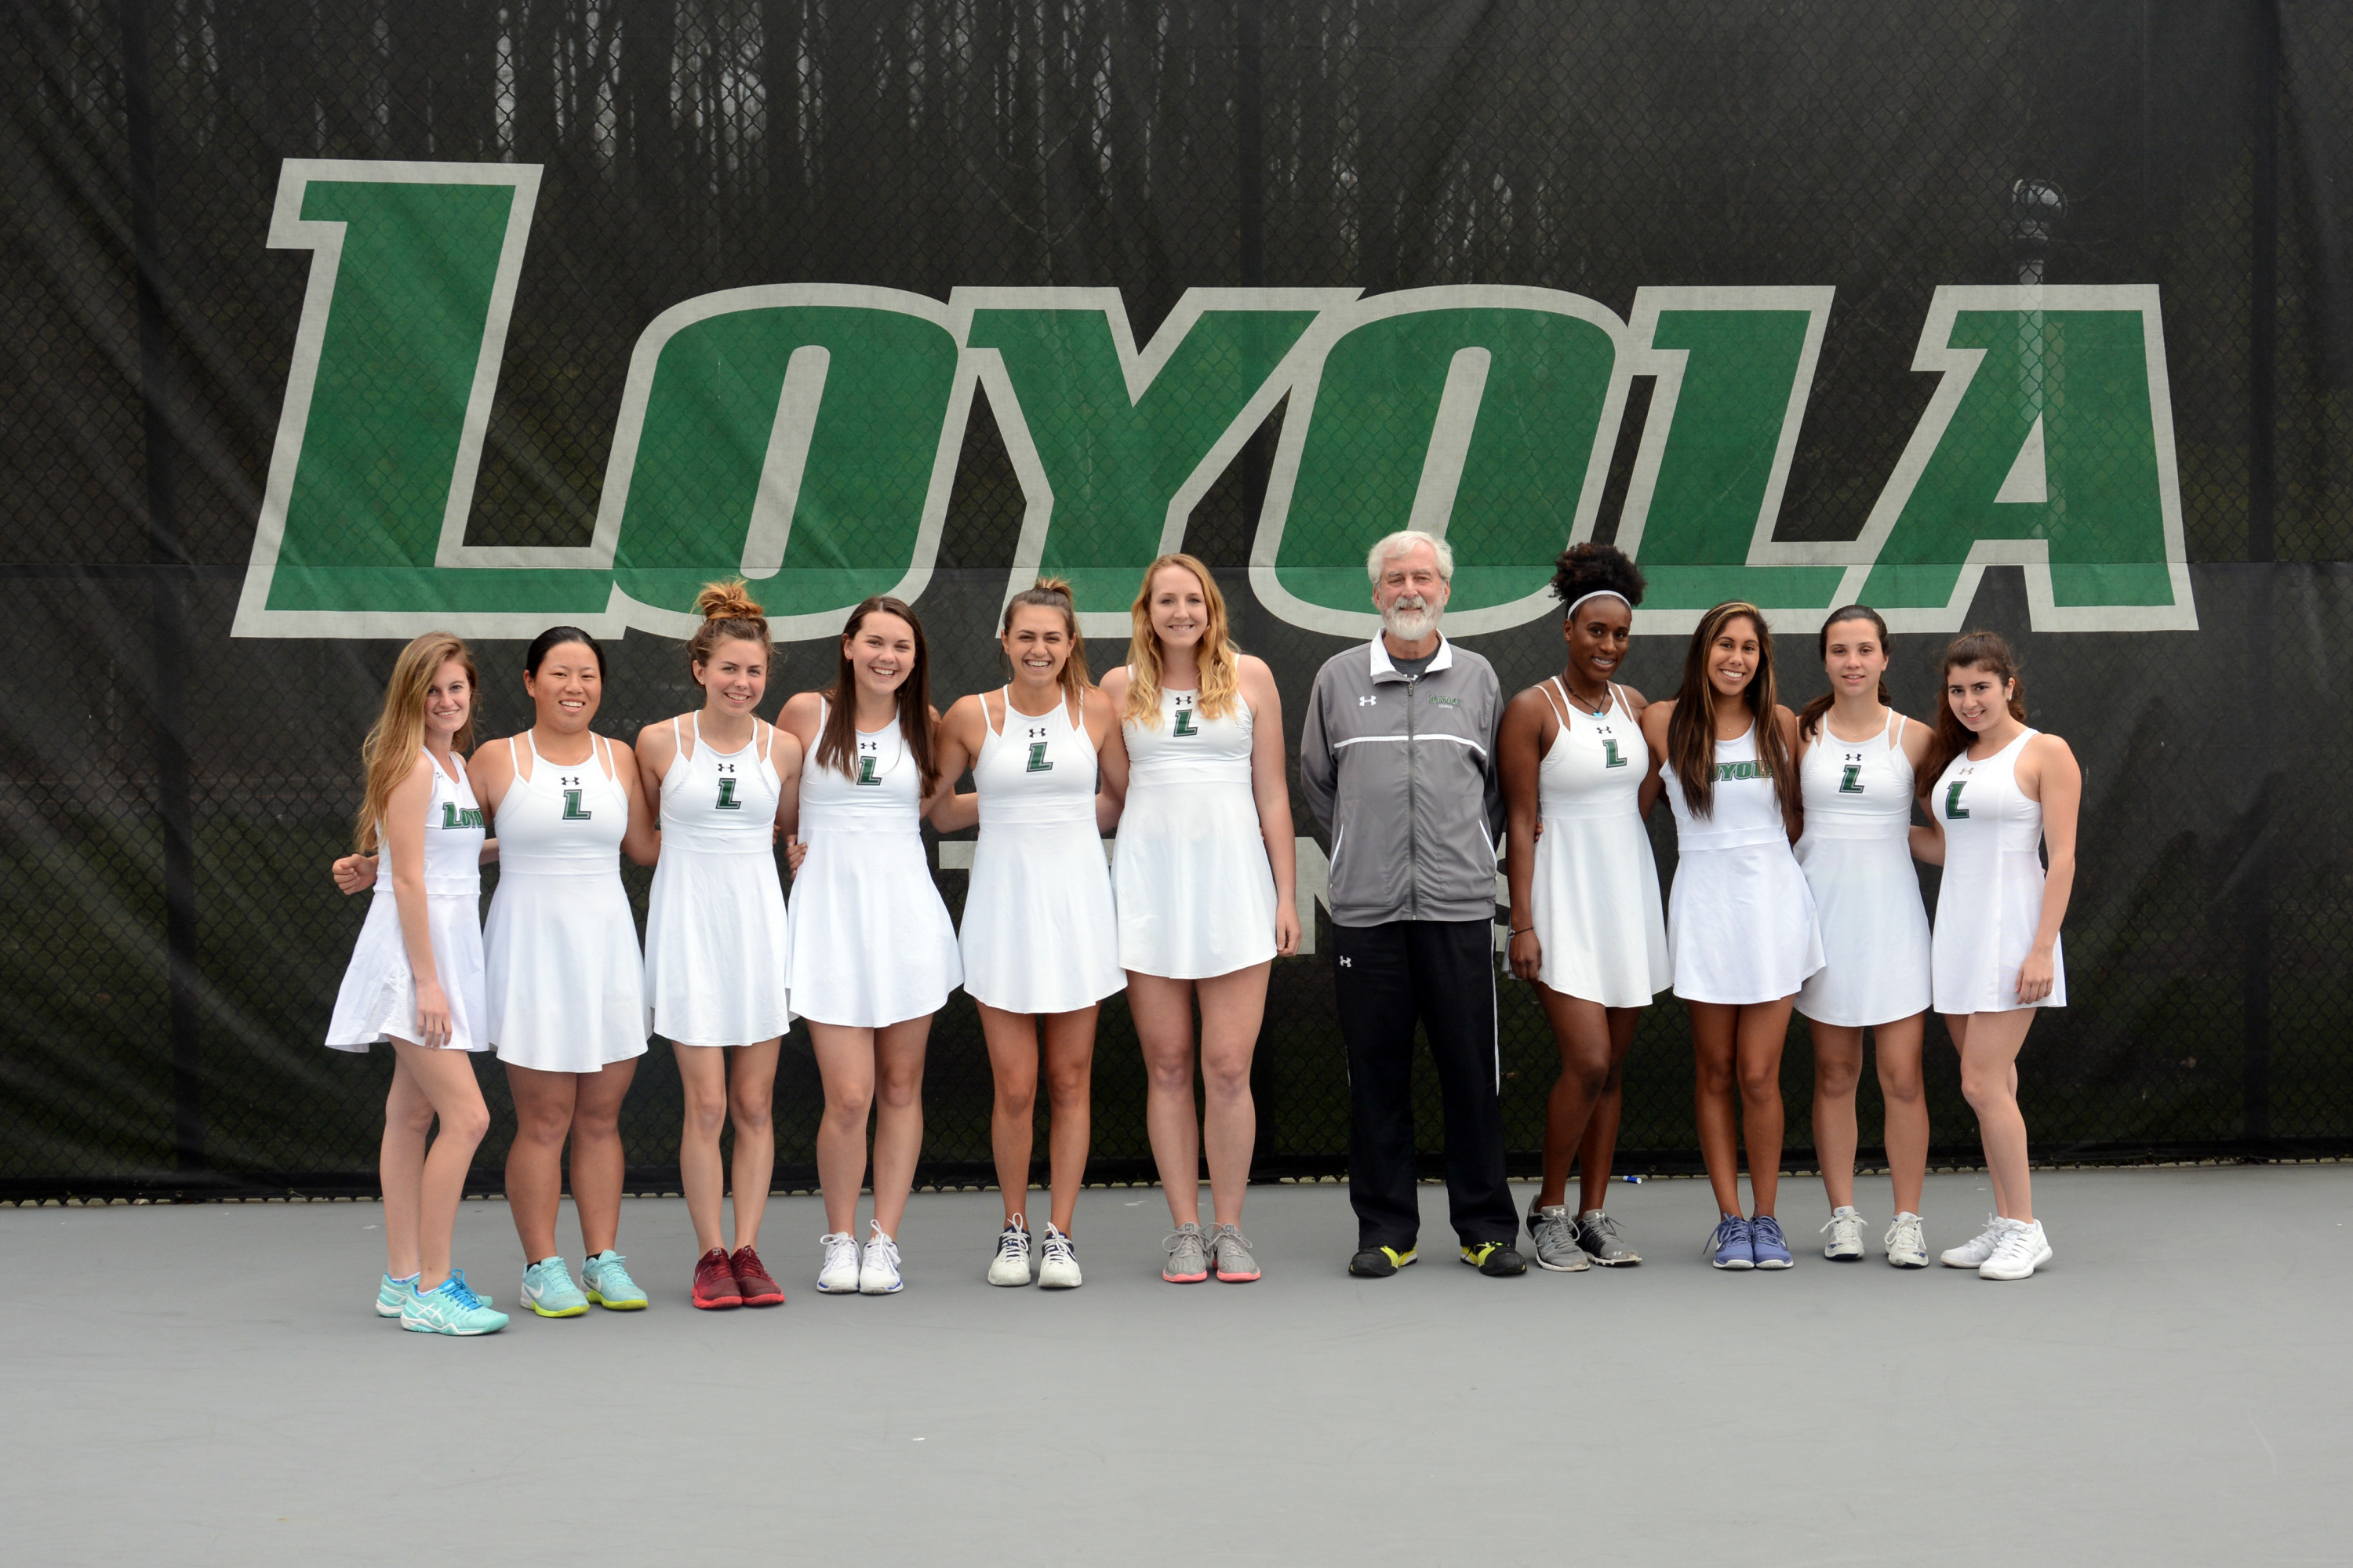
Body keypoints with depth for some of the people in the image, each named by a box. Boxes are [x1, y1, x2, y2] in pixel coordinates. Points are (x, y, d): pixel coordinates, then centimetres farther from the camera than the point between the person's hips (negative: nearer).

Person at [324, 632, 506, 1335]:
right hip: (413, 954, -9)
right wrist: (426, 981, -20)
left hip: (446, 951, 9)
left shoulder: (456, 763, 14)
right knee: (467, 1116, -13)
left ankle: (403, 1280, 18)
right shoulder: (411, 764, -14)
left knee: (413, 1114, 12)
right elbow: (407, 880, -17)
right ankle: (430, 1290, -9)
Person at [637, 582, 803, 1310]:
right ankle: (711, 1257, 5)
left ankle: (747, 1250, 11)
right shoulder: (659, 743, -2)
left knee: (755, 1106, 4)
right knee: (706, 1105, -4)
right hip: (688, 923, -2)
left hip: (759, 923, 2)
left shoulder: (783, 749, 4)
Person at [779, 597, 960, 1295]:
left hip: (906, 914, 2)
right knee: (849, 1095, -8)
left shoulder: (924, 726, 7)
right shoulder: (807, 714, 0)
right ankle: (839, 1239, 11)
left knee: (900, 1087, 5)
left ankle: (884, 1240, 15)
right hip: (829, 915, -2)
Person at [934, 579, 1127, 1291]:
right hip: (1003, 904, -1)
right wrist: (1001, 800, 9)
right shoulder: (971, 715, -1)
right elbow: (936, 811, 8)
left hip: (1077, 903, 1)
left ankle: (1060, 1234, 12)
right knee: (1014, 1089, -3)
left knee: (1070, 1080, 4)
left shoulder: (1095, 711, 2)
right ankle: (1014, 1228, 15)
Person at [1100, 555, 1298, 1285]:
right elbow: (1107, 798, 12)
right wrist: (1097, 897, 6)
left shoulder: (1249, 676, 6)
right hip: (1148, 879, 1)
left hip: (1233, 874, -1)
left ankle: (1229, 1229, 6)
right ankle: (1185, 1230, 11)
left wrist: (1286, 895, 4)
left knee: (1228, 1069, -5)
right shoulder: (1121, 686, 8)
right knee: (1168, 1068, 3)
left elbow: (1272, 793, 7)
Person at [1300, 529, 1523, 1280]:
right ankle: (1385, 1230, 11)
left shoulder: (1476, 677, 8)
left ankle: (1486, 1227, 10)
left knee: (1473, 1070, 1)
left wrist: (1468, 854, 12)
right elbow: (1315, 781, 18)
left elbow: (1500, 785, 17)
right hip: (1365, 907, 0)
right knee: (1376, 1071, 3)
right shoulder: (1338, 679, 7)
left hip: (1458, 905, 0)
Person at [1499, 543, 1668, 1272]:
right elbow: (1520, 823, -10)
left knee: (1613, 1064, 7)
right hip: (1565, 902, -6)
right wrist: (1522, 924, -13)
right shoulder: (1531, 710, -8)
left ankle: (1594, 1213, 14)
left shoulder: (1635, 707, 9)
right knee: (1587, 1062, -14)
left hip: (1628, 896, 6)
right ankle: (1549, 1209, 3)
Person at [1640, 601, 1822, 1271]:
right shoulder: (1663, 723, 0)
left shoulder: (1782, 725, 4)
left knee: (1758, 1076, -2)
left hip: (1773, 902, 0)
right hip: (1703, 906, 0)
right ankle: (1729, 1220, 12)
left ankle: (1766, 1218, 9)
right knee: (1715, 1074, 4)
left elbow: (1795, 816, 15)